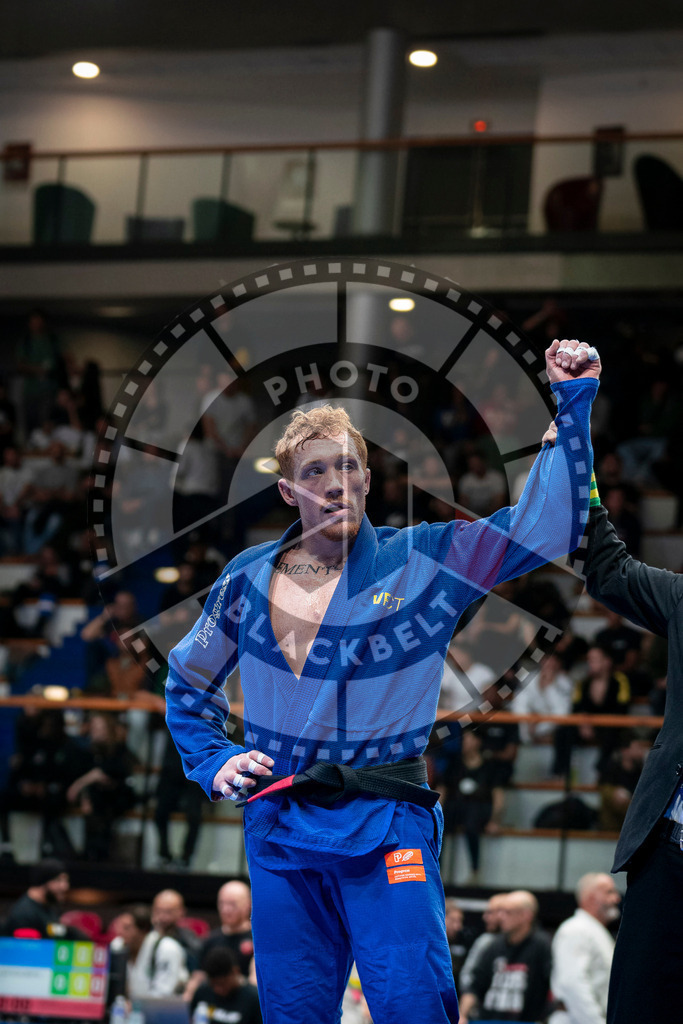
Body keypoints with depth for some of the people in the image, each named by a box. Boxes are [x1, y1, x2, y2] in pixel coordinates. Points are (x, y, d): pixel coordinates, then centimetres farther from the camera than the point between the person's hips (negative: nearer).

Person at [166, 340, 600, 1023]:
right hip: (278, 826, 3)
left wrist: (573, 403, -12)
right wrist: (213, 762, 9)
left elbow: (547, 524, -6)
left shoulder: (423, 561, 1)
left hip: (386, 821, -3)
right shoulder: (249, 580, 8)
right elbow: (188, 682, 24)